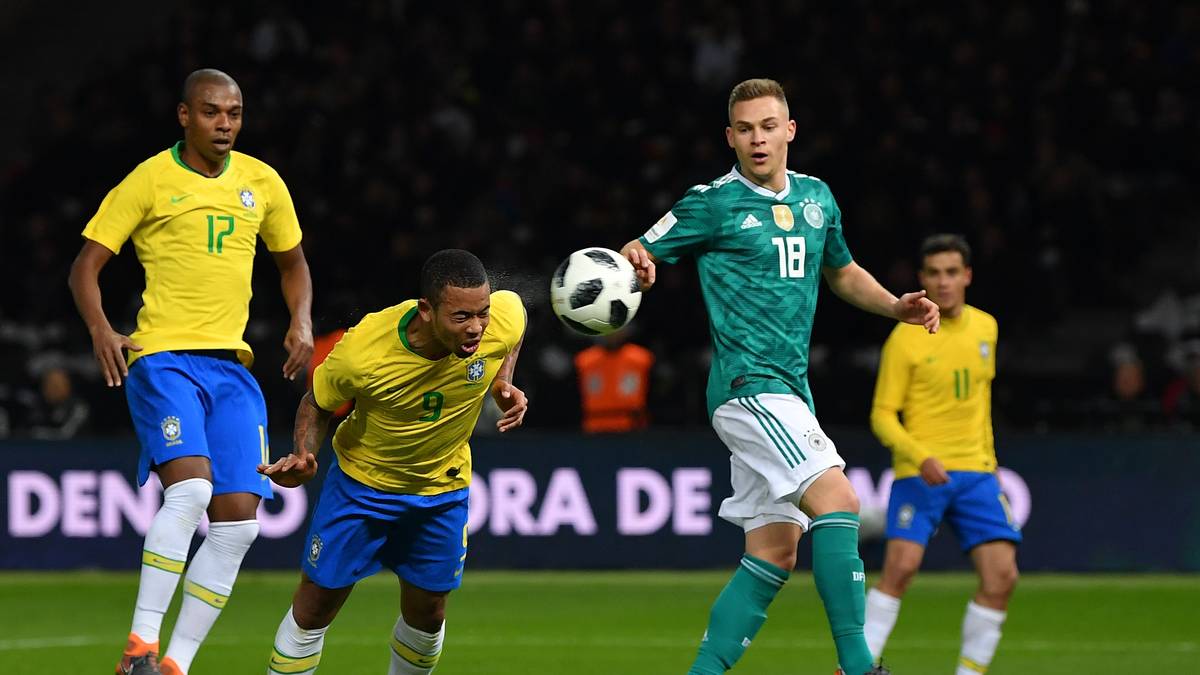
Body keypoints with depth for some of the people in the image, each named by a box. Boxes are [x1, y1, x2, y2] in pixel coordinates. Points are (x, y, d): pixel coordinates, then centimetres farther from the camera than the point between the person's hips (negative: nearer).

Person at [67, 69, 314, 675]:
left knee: (238, 517, -4)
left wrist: (301, 322, 7)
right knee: (190, 486, -26)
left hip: (231, 364, 5)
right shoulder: (150, 180, -1)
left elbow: (292, 262, 26)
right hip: (162, 357, -5)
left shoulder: (262, 182, 12)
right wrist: (101, 331, -17)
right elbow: (86, 265, 0)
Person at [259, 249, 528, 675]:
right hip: (362, 481, -3)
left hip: (443, 487, 3)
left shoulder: (506, 317, -27)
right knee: (316, 604, 4)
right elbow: (318, 403, -13)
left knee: (426, 613, 11)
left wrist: (504, 385, -11)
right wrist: (304, 456, -30)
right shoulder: (361, 352, -35)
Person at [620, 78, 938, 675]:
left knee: (774, 554, 5)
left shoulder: (816, 197, 14)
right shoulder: (713, 204, -5)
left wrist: (897, 306, 13)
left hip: (789, 391, 8)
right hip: (747, 383, -8)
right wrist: (635, 262, -27)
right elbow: (638, 255, -4)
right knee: (836, 497, -23)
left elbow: (842, 272, 29)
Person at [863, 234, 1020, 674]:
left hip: (976, 472, 5)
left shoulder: (985, 328, 9)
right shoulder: (906, 338, -7)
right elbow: (882, 415, -8)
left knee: (1002, 576, -8)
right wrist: (920, 457, -23)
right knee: (902, 566, -21)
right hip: (920, 473, -5)